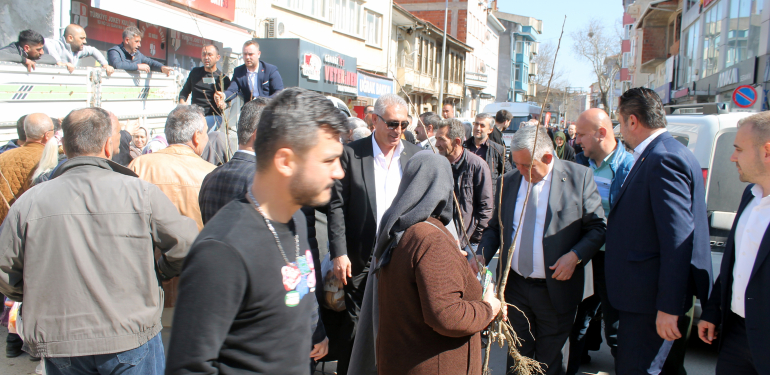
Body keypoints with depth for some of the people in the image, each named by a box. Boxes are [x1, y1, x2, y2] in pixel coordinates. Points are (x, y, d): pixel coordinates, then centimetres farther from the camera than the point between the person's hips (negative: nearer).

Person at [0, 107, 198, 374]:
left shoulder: (28, 202, -5)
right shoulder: (140, 192, -10)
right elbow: (184, 245, -6)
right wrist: (154, 273, 12)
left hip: (58, 343, 2)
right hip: (132, 340, -2)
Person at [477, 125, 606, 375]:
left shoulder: (579, 177, -7)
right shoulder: (509, 181, 5)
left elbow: (597, 228, -4)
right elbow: (495, 227, 13)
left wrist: (576, 255, -19)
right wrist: (482, 256, -5)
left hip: (555, 288, -3)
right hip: (514, 286, 3)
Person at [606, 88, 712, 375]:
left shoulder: (663, 159, -21)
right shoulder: (658, 155, 12)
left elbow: (678, 239, -25)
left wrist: (669, 308, -24)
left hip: (651, 297, -11)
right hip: (646, 293, 11)